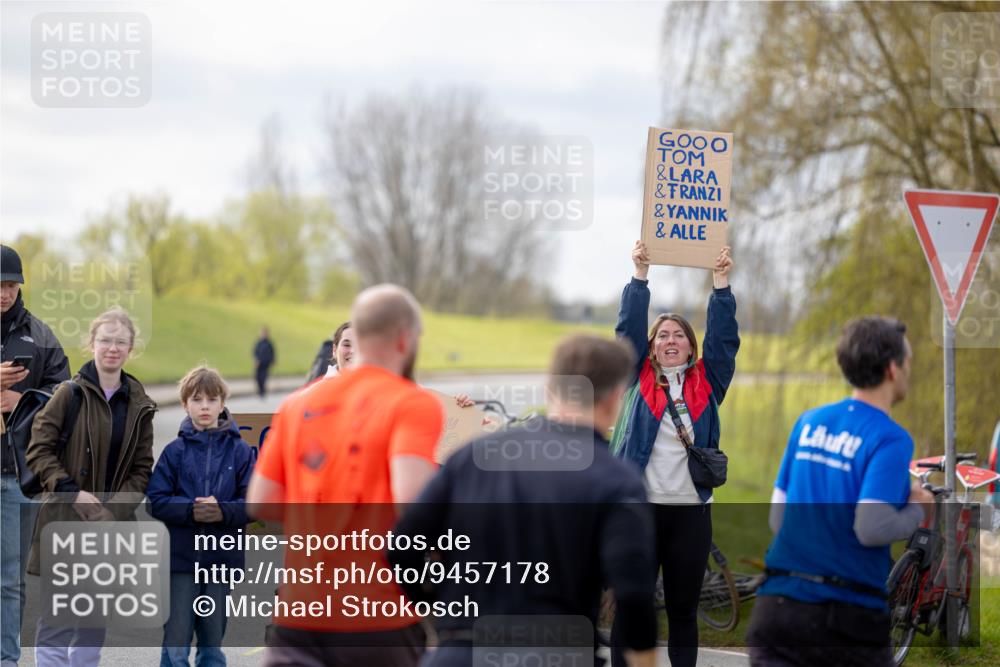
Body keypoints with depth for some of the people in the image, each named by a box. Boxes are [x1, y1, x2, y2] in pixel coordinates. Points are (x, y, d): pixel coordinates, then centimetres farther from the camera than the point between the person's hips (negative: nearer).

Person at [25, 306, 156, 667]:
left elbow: (142, 469, 9)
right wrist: (74, 493, -16)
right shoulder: (70, 393, -5)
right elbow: (38, 451, -7)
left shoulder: (139, 406, 7)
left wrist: (115, 509, -7)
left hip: (111, 525, 4)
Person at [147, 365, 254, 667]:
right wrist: (191, 510, -20)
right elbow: (157, 501, -4)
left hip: (222, 558, 1)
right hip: (181, 558, -1)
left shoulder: (239, 450, 2)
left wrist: (223, 511, -20)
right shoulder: (176, 450, 1)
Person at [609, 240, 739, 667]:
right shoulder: (639, 379, 8)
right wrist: (640, 276, -8)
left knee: (684, 608, 8)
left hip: (691, 510, 1)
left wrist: (721, 283, -5)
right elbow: (629, 329, 0)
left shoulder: (707, 382, 10)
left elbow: (723, 337, 2)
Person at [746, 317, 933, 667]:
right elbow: (872, 528, -20)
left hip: (778, 609, 5)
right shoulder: (891, 439, -9)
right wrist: (916, 510, 0)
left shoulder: (809, 421, 10)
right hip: (847, 621, -5)